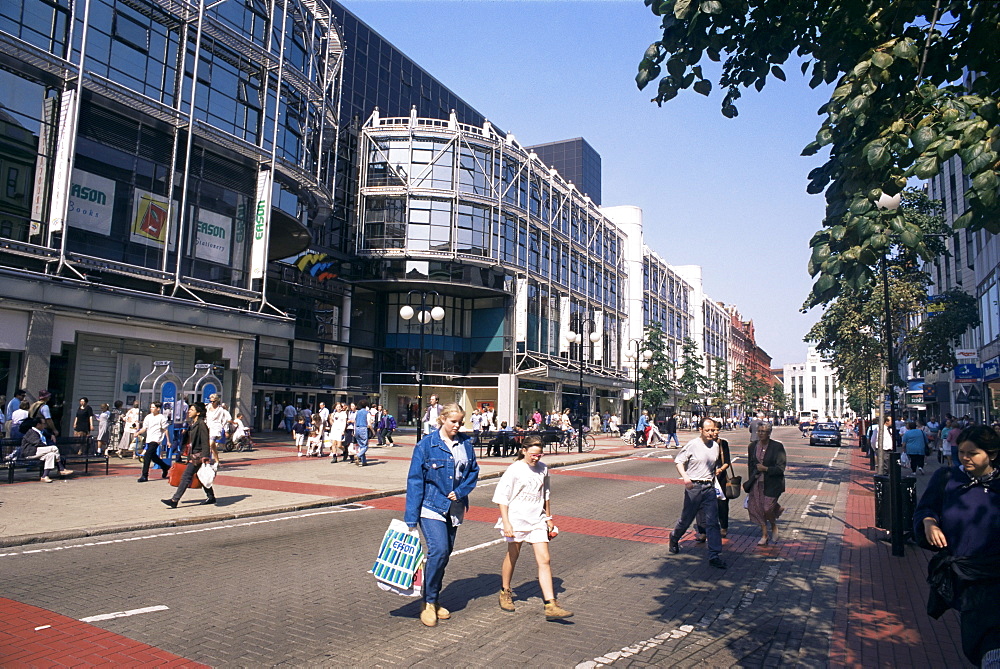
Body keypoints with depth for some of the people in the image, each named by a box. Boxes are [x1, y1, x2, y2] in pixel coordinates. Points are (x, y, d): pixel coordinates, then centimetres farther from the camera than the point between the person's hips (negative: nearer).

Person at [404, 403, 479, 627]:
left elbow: (474, 471, 12)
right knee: (439, 551, -16)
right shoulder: (426, 444, -9)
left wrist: (461, 491, -7)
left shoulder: (466, 444, 3)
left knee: (445, 553, 10)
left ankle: (434, 600, 26)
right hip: (431, 507, -5)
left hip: (454, 508, 5)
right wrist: (411, 517, -12)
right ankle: (429, 602, 1)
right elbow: (415, 480, -9)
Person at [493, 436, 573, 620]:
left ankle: (550, 605, -4)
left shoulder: (542, 469, 4)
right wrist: (506, 522, -16)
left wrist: (549, 518, 20)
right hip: (516, 519, -4)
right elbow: (502, 497, -10)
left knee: (544, 560, -4)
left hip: (537, 521, 4)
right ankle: (505, 592, 36)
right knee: (512, 556, 13)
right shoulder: (514, 470, -11)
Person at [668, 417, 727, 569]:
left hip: (709, 487, 4)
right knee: (687, 519, 10)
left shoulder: (715, 446, 7)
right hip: (694, 487, -4)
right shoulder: (692, 445, -9)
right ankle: (674, 539, 38)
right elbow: (679, 461, -8)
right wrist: (684, 476, -24)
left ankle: (715, 556, 1)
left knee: (713, 522, -3)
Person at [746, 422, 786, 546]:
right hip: (756, 483, 5)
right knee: (757, 508, 3)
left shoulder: (777, 447, -9)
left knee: (767, 509, -9)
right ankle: (764, 535, 20)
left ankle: (774, 527, 25)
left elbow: (780, 468, -10)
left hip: (771, 483, -4)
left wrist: (765, 469, -18)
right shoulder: (753, 446, 5)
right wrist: (750, 481, 16)